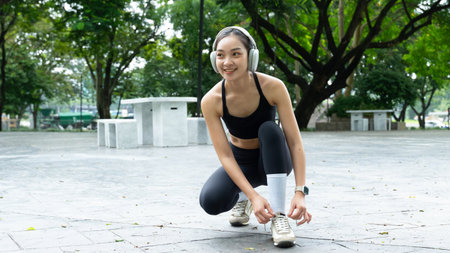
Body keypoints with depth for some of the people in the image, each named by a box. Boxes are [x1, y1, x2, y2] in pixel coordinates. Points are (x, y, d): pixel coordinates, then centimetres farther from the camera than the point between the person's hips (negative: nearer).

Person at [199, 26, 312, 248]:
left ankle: (279, 216, -29)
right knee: (211, 201, -29)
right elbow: (225, 155, -23)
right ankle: (241, 199, 10)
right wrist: (253, 195, -35)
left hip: (272, 160, 0)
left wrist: (300, 192, -34)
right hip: (240, 163, 1)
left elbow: (295, 142, -24)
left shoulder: (272, 87, -25)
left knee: (269, 129, -33)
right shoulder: (211, 101, -22)